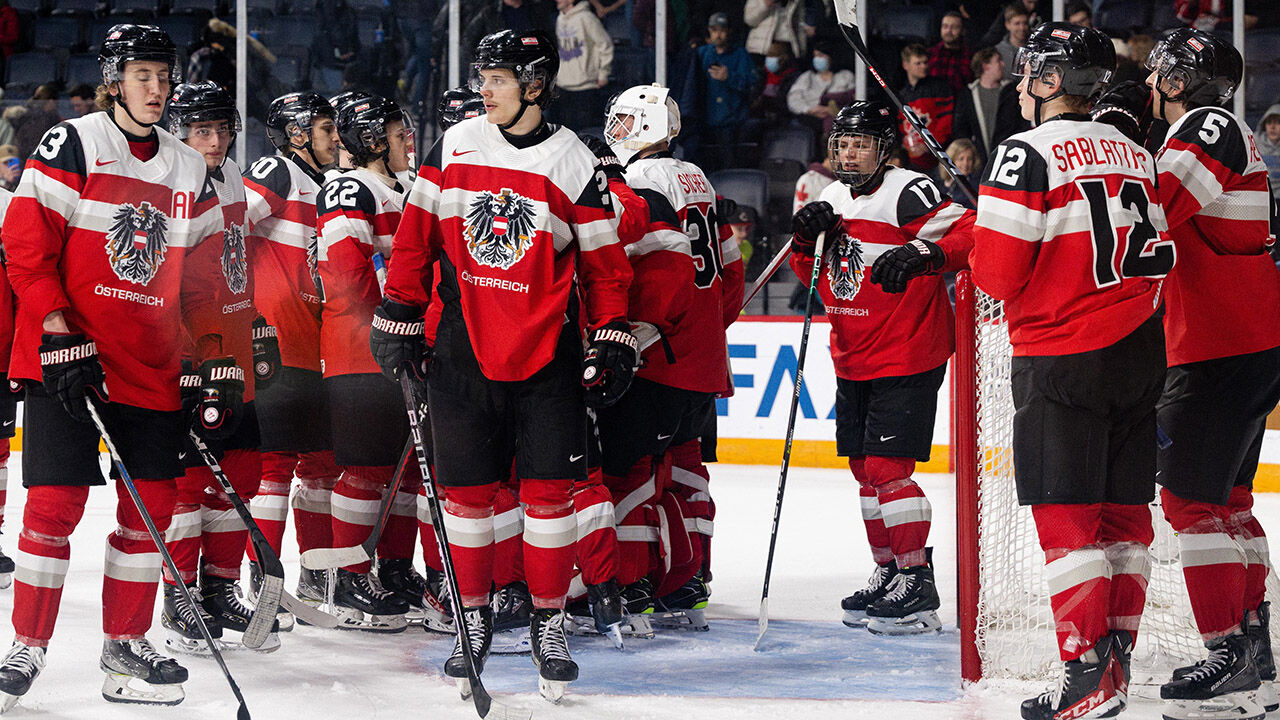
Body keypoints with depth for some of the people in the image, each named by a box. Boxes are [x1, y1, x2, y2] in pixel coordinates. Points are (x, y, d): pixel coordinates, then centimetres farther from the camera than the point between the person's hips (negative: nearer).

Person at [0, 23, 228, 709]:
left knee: (150, 506, 4)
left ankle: (125, 647, 16)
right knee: (56, 501, -8)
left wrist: (217, 367, 9)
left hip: (154, 368, 5)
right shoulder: (71, 145, -4)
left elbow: (205, 278, 15)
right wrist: (60, 336, -17)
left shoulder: (189, 172, 12)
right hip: (65, 356, -5)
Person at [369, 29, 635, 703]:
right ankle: (472, 618, 18)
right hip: (465, 349, 2)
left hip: (548, 354, -2)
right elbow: (415, 237, 8)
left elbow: (604, 261, 3)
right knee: (465, 491, 4)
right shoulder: (453, 149, 4)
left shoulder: (574, 164, -1)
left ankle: (548, 623, 10)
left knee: (550, 491, -2)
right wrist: (398, 317, 4)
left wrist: (611, 343, -1)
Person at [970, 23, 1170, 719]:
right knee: (1124, 511, 10)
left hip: (1062, 358, -7)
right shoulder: (1134, 154, 12)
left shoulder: (1027, 153, -11)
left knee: (1065, 516, -5)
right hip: (1139, 349, 7)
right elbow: (1153, 257, 15)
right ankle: (1117, 658, 13)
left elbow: (997, 272, -13)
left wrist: (975, 254, 8)